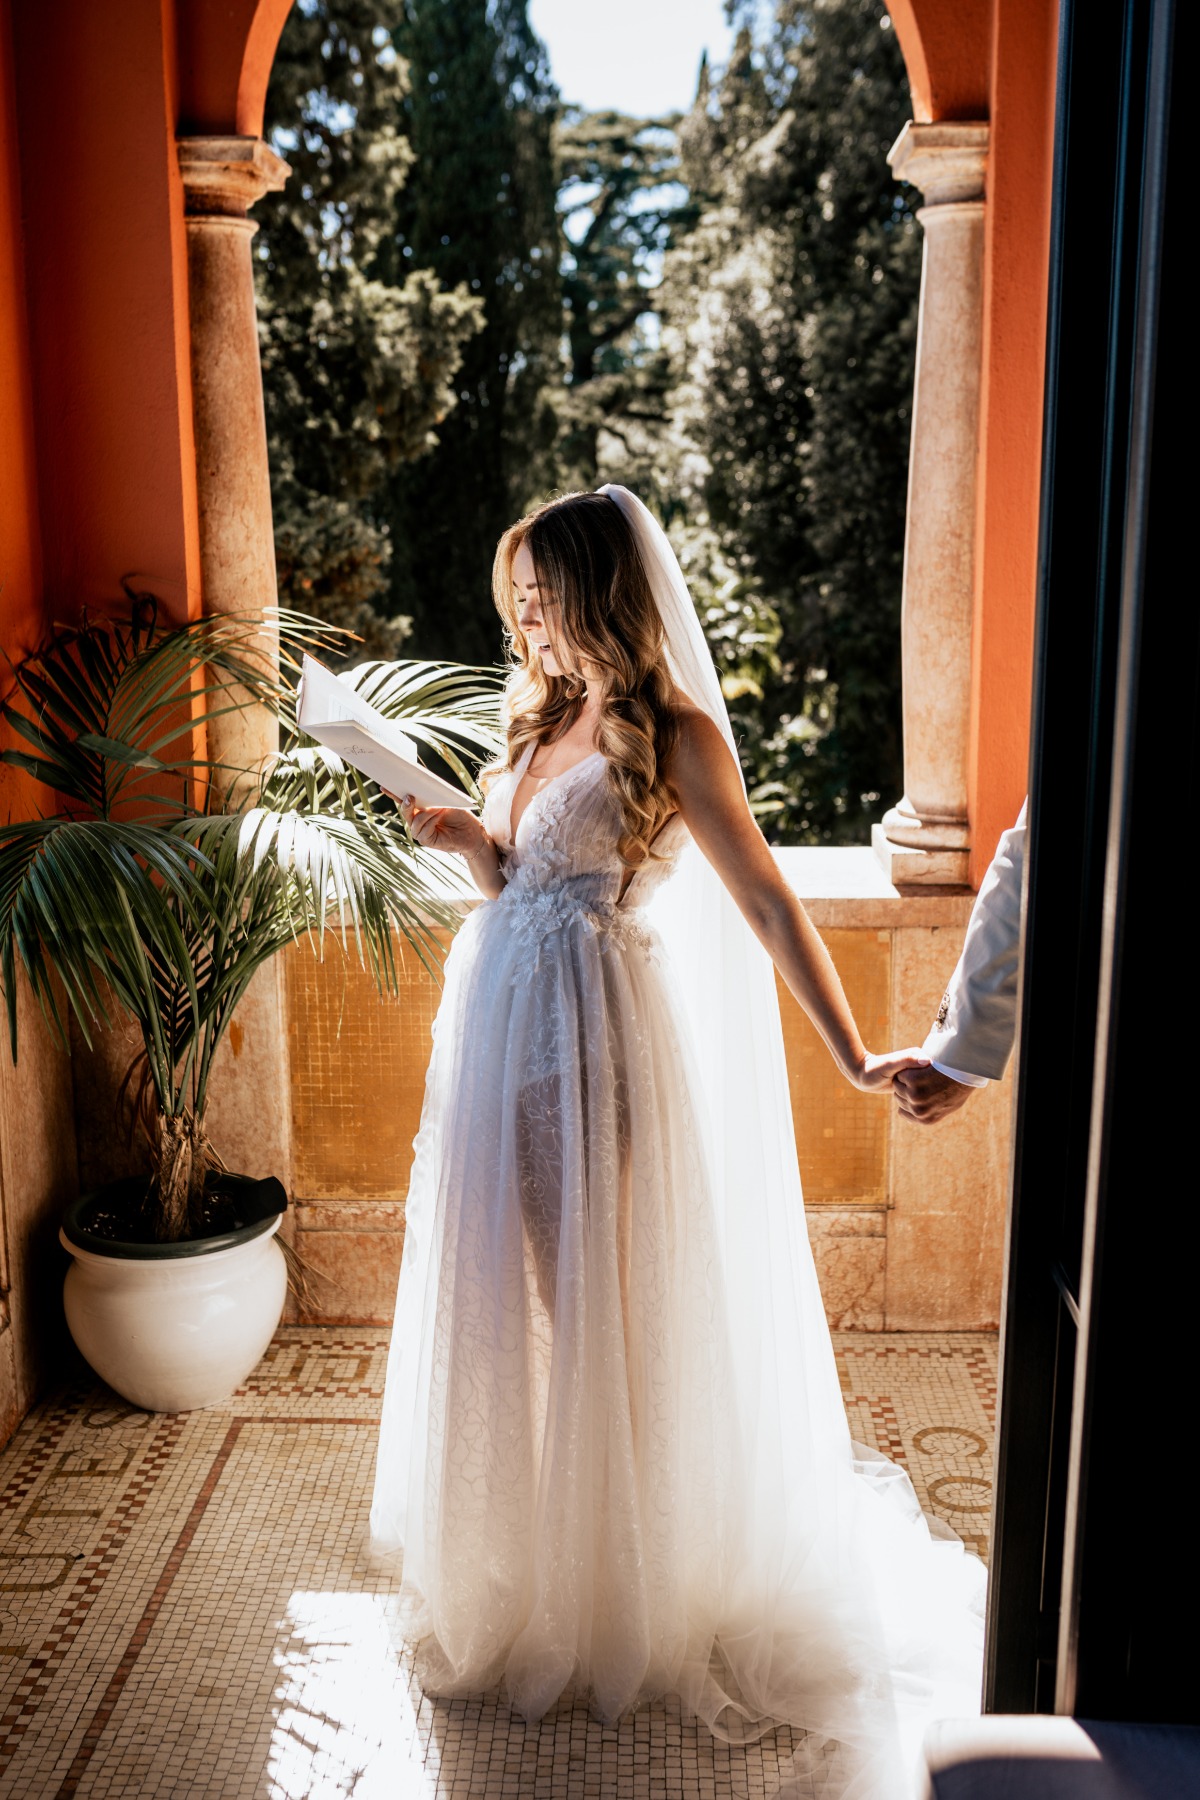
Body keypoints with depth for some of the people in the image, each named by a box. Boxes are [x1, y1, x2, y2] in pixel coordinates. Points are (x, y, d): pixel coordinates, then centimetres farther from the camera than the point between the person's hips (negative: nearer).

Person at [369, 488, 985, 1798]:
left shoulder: (671, 728, -9)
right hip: (499, 1026, 8)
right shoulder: (544, 719, 14)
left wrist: (854, 1056, -20)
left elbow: (764, 899, -14)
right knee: (503, 1292, 16)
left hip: (590, 1037, -8)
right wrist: (465, 841, -3)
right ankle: (515, 1560, 36)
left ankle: (621, 1591, 23)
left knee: (602, 1302, 3)